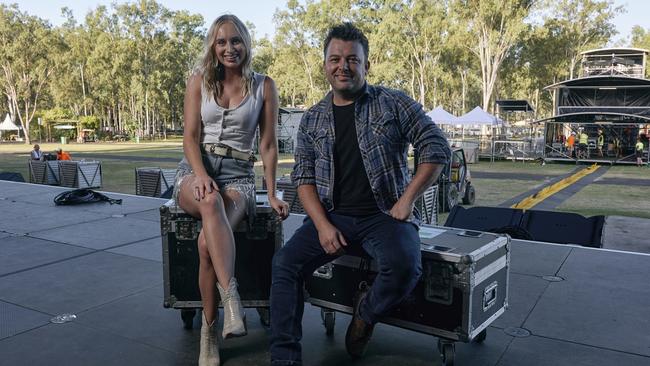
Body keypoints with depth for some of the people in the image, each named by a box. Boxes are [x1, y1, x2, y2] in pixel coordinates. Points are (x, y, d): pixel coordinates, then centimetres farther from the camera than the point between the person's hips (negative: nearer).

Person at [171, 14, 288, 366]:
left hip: (239, 175, 0)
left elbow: (268, 144, 5)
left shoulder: (264, 85, 5)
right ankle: (231, 299, -45)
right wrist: (202, 175, -18)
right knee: (211, 201, -40)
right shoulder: (199, 81, 8)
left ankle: (210, 329, -21)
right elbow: (190, 137, 1)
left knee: (207, 241, -32)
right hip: (195, 169, 1)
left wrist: (272, 194, -1)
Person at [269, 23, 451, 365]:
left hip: (384, 215, -2)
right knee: (285, 262, -18)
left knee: (404, 266, -31)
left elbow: (437, 149, -1)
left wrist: (406, 201, -10)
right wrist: (323, 225, -9)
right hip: (332, 215, 3)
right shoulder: (312, 119, 9)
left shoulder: (393, 103, 1)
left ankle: (366, 311, 2)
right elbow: (303, 177, 7)